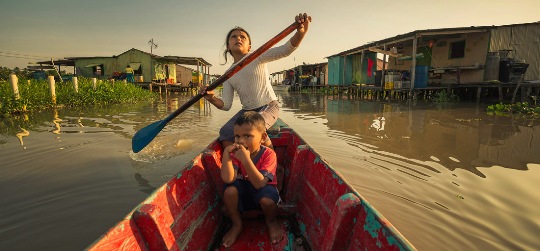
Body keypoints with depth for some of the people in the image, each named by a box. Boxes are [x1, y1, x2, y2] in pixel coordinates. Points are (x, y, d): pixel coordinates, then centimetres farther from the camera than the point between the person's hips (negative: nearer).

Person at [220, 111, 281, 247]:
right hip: (243, 195, 3)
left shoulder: (268, 154, -25)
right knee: (229, 190, -27)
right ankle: (237, 225, 0)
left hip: (262, 190, -3)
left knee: (267, 199, -35)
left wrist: (245, 159, -46)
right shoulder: (235, 153, -15)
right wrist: (226, 153, -36)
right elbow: (228, 179, -29)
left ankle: (271, 222, 3)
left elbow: (259, 184, -36)